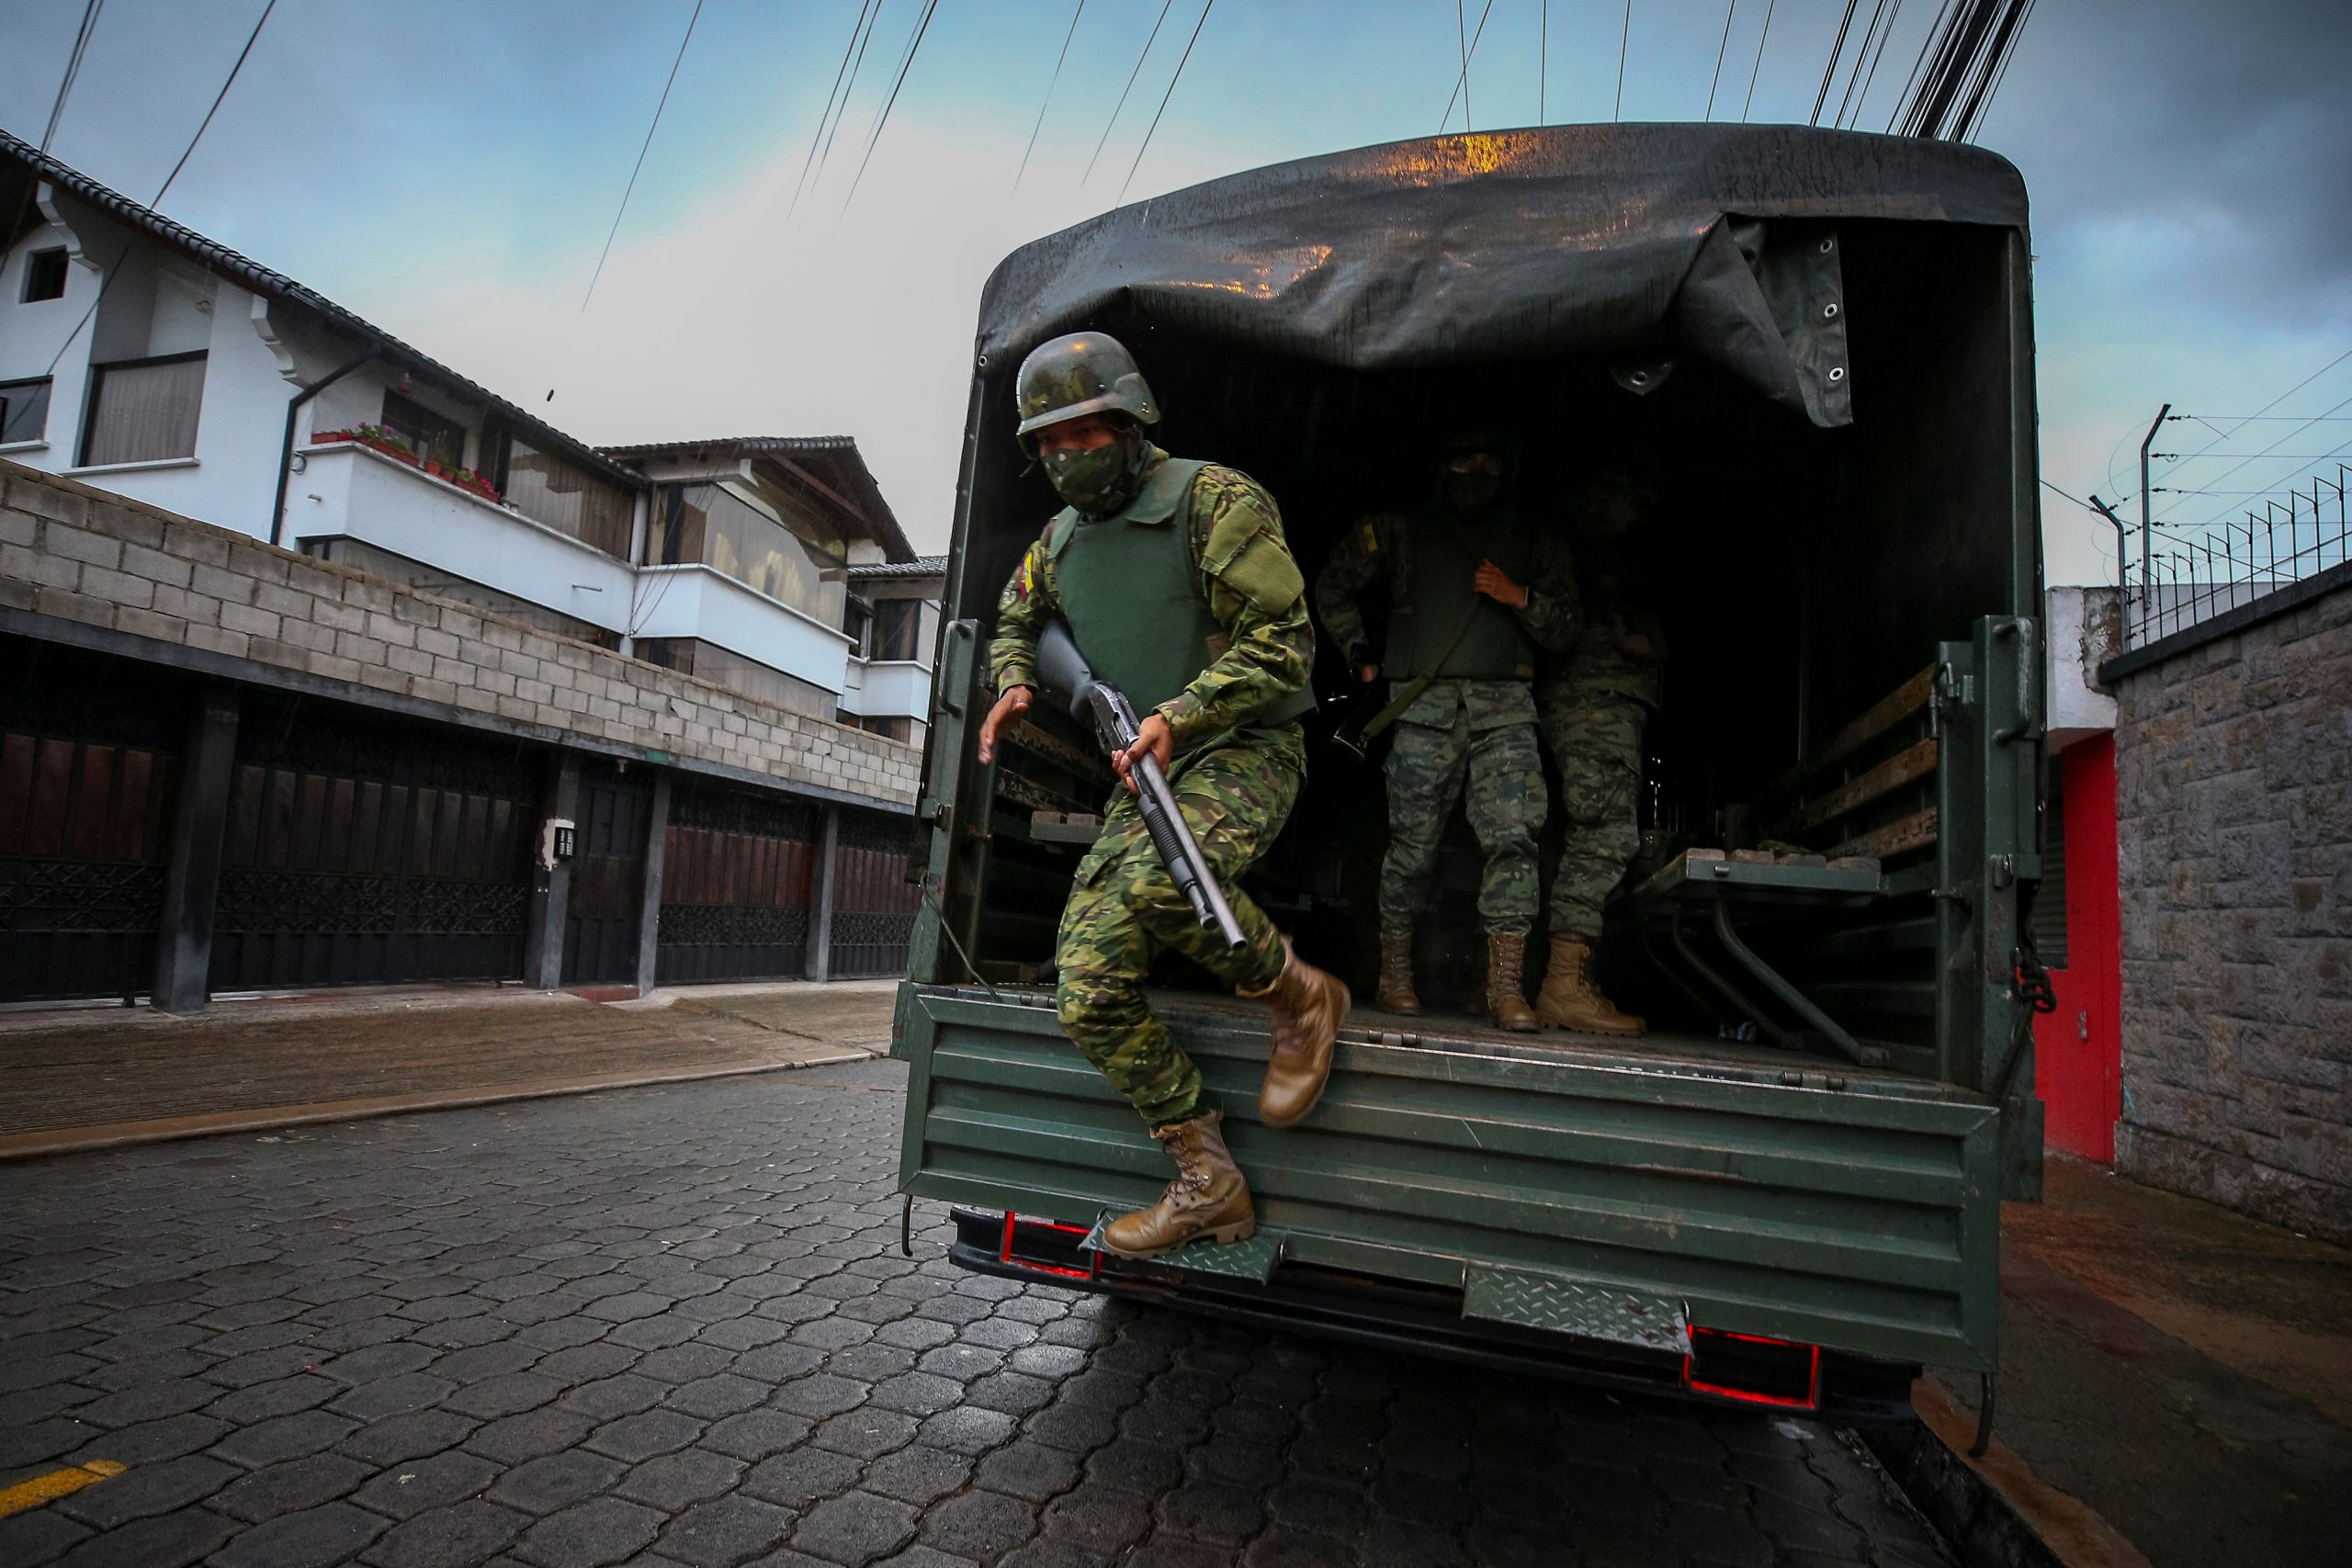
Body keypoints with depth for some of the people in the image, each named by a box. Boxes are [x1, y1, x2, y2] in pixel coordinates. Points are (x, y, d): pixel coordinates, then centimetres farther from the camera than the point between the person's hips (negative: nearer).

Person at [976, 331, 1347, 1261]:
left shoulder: (1213, 501, -7)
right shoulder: (1060, 540, 13)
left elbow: (1282, 643, -12)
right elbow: (1015, 622, 30)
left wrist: (1182, 715, -22)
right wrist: (1015, 680, 7)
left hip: (1244, 751, -6)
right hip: (1146, 774, 7)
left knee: (1159, 878, -40)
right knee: (1090, 990, -7)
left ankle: (1302, 997, -9)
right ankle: (1207, 1188, 6)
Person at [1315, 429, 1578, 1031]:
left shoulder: (1535, 541, 19)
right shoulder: (1402, 528, 14)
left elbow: (1563, 631, 16)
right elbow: (1332, 587, 21)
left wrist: (1521, 597, -3)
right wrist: (1362, 658, 13)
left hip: (1505, 708, 2)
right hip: (1424, 705, -1)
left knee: (1514, 836, -12)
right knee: (1413, 843, -1)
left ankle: (1505, 985, -8)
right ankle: (1395, 974, 12)